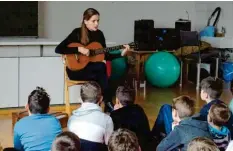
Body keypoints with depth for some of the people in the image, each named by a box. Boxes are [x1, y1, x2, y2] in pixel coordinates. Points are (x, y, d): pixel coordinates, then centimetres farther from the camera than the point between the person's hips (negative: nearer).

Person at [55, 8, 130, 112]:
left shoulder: (99, 34, 4)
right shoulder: (77, 33, -11)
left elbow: (105, 56, 6)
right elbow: (58, 49, -18)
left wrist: (121, 54, -7)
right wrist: (79, 49, -25)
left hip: (92, 69, 4)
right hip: (76, 69, -4)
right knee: (102, 67, -30)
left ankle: (107, 101, -17)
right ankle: (107, 101, -22)